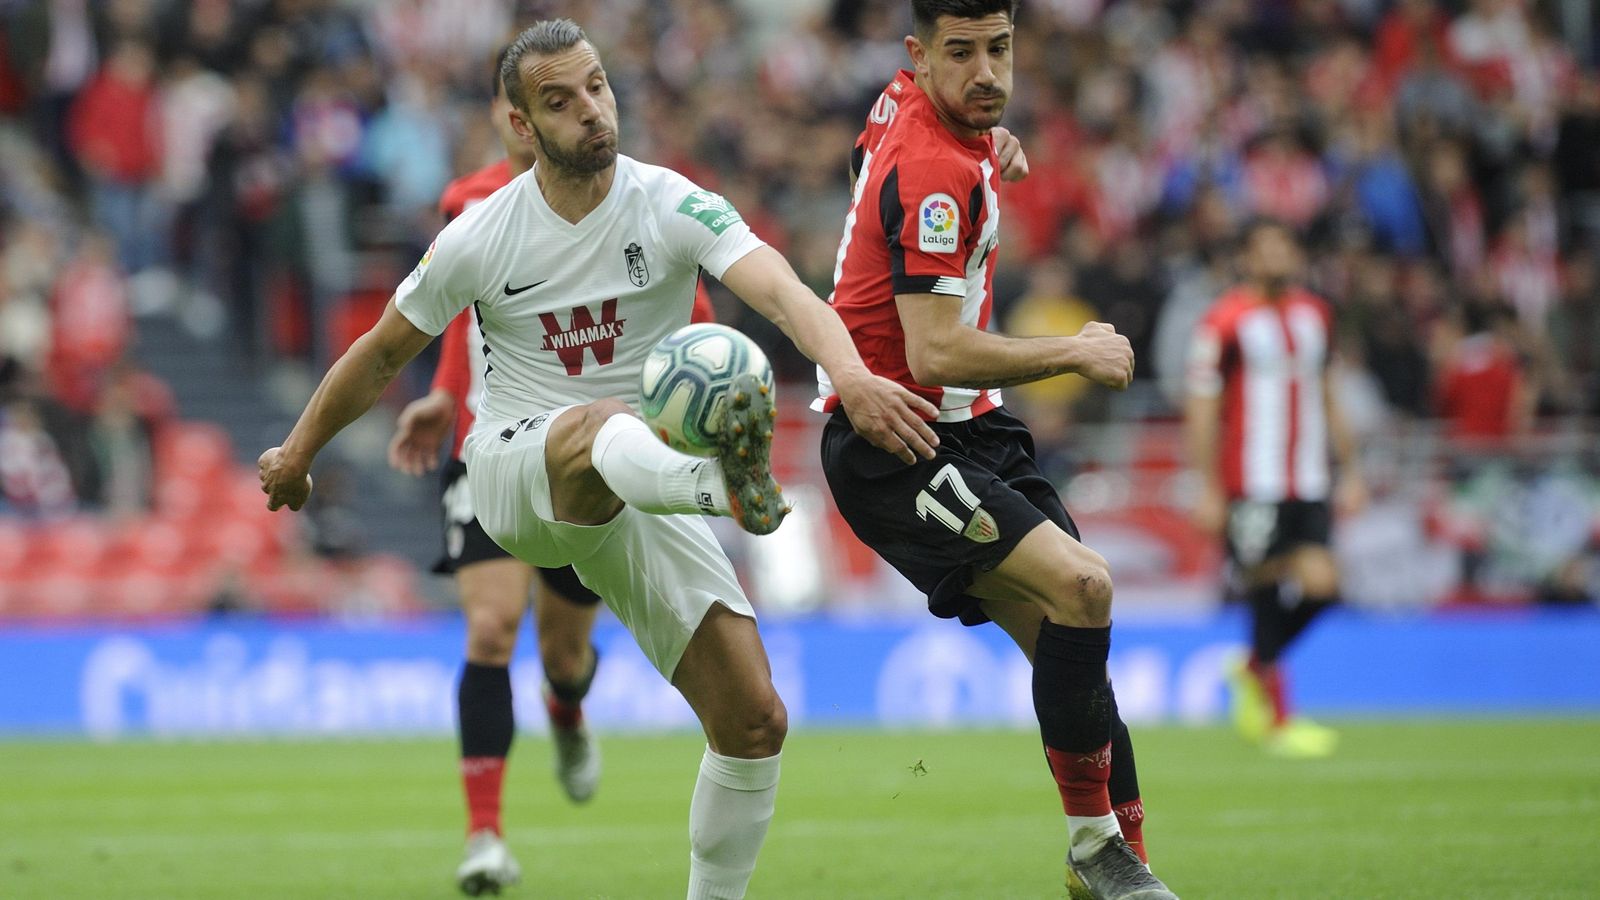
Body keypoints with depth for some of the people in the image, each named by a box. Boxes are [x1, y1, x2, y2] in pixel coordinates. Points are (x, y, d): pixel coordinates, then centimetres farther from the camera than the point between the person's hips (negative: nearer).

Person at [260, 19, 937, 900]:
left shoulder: (671, 207, -10)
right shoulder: (479, 240, -7)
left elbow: (783, 292, -27)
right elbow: (382, 353, 10)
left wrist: (850, 375, -48)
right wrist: (297, 454, 21)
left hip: (642, 496, 3)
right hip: (514, 464, -3)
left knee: (756, 722, -9)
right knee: (599, 428, -42)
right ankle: (726, 480, -77)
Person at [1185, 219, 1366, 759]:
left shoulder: (1315, 315, 14)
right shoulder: (1225, 322, -5)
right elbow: (1202, 407, -6)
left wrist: (1350, 471, 20)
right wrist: (1209, 489, -10)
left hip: (1309, 485, 6)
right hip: (1250, 486, -6)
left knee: (1319, 587, -5)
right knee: (1266, 596, -5)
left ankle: (1251, 672, 20)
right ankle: (1277, 720, 5)